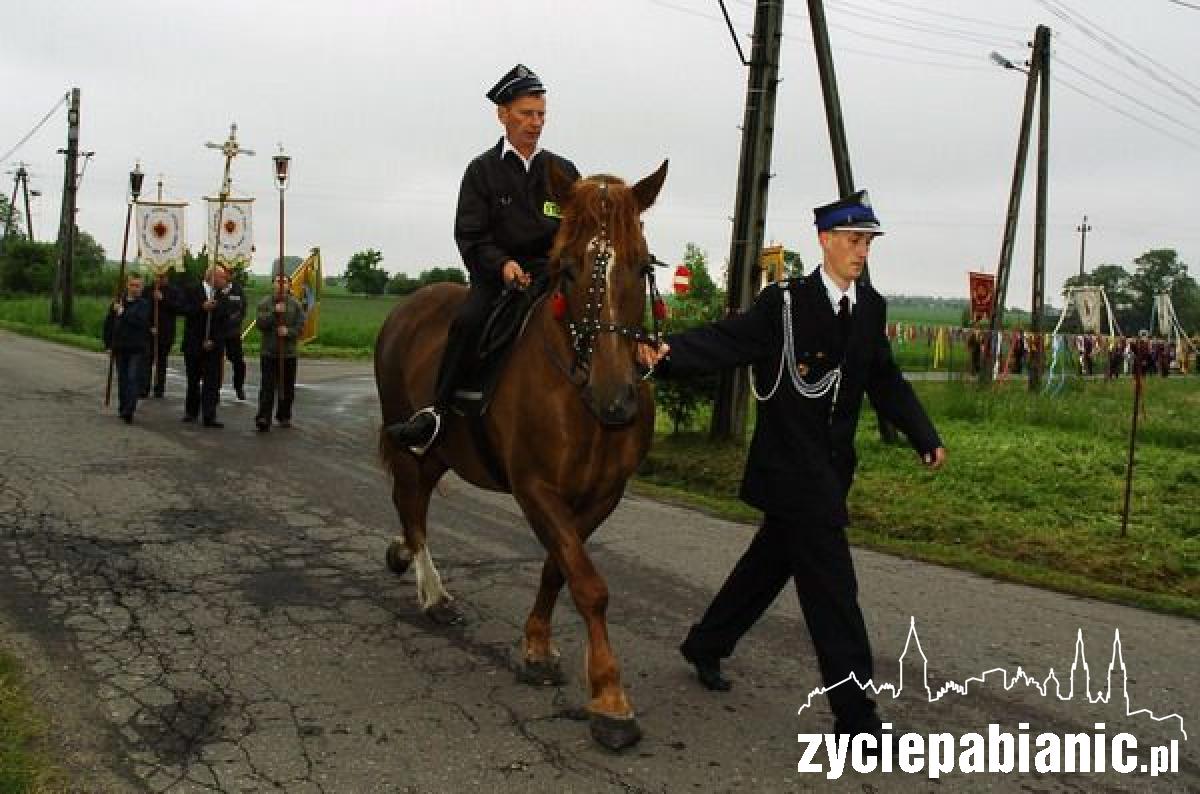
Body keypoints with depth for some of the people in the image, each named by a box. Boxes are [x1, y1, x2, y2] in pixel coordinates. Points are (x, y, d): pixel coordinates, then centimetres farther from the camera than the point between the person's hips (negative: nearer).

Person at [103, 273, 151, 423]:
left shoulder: (143, 304, -2)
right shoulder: (118, 303, 7)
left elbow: (141, 321, -19)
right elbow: (108, 324, 11)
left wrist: (123, 313, -15)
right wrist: (109, 344, 8)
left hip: (136, 348, -3)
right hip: (120, 347, 4)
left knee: (133, 378, -9)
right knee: (122, 379, 11)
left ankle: (129, 410, -12)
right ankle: (122, 408, 21)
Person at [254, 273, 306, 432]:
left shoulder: (296, 305, 5)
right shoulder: (265, 303, 3)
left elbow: (300, 326, 0)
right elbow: (260, 323, -7)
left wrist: (288, 331, -18)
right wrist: (274, 312, -19)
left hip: (289, 353, 2)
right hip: (269, 353, -2)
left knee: (287, 388, 9)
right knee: (267, 386, -9)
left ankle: (284, 416, 23)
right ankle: (263, 418, -12)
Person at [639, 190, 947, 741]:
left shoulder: (871, 308, 8)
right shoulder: (785, 302, -11)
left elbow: (886, 382, 13)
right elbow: (726, 340, -19)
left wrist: (925, 438, 6)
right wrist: (667, 354, -36)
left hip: (831, 467, 7)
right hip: (790, 464, -7)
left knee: (772, 561, 20)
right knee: (832, 587, -7)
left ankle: (705, 646, 40)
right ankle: (855, 714, 2)